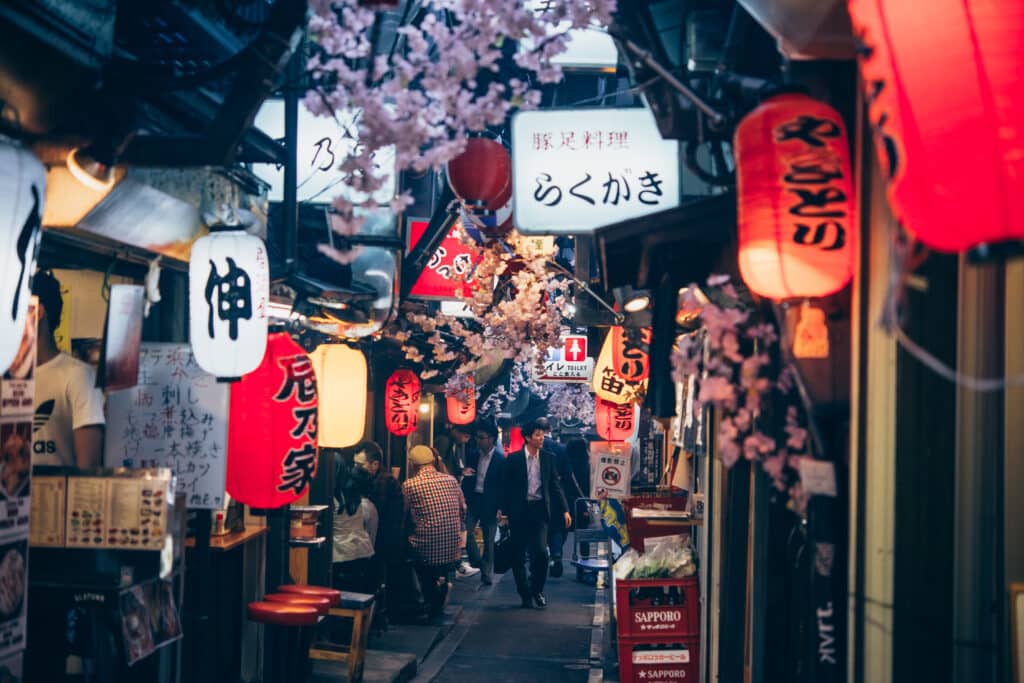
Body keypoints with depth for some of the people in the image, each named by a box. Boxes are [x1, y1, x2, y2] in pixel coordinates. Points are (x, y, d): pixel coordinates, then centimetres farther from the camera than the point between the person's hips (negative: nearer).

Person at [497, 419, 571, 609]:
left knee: (541, 553, -11)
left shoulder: (548, 458, 4)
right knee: (519, 556, 5)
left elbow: (555, 485, 7)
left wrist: (565, 510, 2)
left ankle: (537, 590, 9)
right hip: (519, 511, -1)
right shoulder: (513, 459, -3)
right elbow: (506, 487, 1)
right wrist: (504, 511, -2)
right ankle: (525, 594, 21)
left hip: (539, 510, 1)